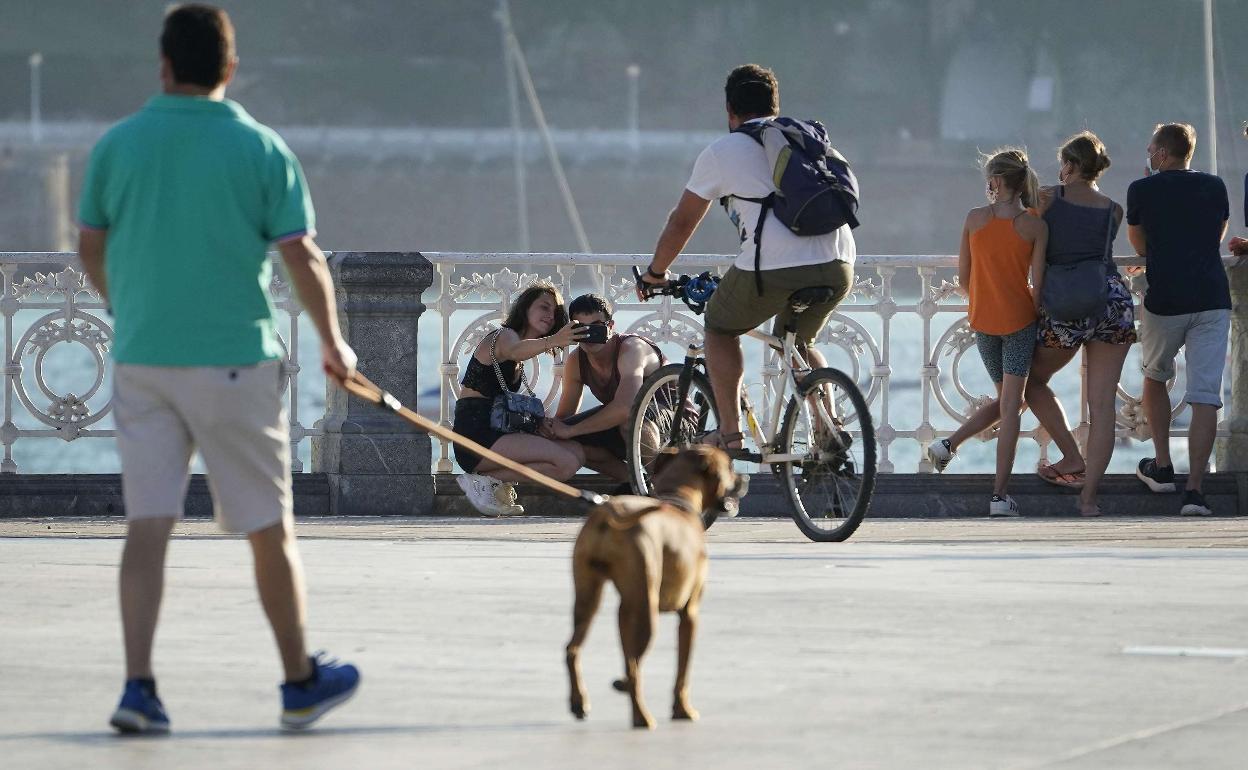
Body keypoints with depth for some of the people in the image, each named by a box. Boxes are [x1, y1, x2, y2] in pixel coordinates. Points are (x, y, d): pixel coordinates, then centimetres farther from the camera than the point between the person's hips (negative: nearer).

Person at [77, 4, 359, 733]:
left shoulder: (118, 144, 2)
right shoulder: (260, 148, -6)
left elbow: (91, 248, 12)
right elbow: (303, 257, -5)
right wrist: (334, 344, 10)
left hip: (140, 358, 2)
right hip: (235, 359, -2)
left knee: (147, 526, 2)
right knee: (270, 529, 9)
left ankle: (138, 686, -8)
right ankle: (301, 681, 20)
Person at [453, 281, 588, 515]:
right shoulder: (504, 336, -8)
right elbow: (515, 351, -33)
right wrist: (552, 341, -52)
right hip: (476, 434, -10)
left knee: (576, 452, 0)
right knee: (565, 463, -21)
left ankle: (494, 480, -4)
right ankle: (485, 482, -14)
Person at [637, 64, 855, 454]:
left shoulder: (721, 152, 12)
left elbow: (682, 221, 18)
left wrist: (655, 272, 35)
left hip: (773, 267, -5)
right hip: (838, 267, 5)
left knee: (720, 328, 22)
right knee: (798, 341, 30)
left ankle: (730, 432, 13)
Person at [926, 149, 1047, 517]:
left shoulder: (975, 219, -3)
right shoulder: (1036, 226, -7)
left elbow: (963, 277, 4)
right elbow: (1038, 284, -7)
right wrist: (1035, 317, 10)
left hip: (982, 320, 3)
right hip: (1019, 319, -3)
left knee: (1006, 400, 23)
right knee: (1011, 406, -1)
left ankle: (948, 444, 11)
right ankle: (999, 495, -4)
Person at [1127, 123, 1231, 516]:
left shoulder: (1142, 190, 1)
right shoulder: (1215, 187, 9)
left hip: (1165, 302, -1)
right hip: (1213, 299, 1)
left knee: (1155, 377, 24)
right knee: (1205, 395, -4)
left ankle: (1162, 467, 23)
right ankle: (1194, 489, -13)